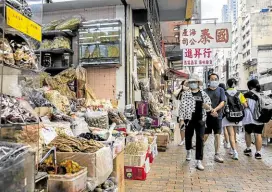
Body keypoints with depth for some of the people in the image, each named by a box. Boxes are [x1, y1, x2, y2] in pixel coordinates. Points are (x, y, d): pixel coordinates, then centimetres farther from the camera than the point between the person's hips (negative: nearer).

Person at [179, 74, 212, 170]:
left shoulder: (203, 94, 6)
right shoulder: (186, 94, -1)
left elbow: (209, 106, 11)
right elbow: (182, 107, -6)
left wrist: (207, 106, -13)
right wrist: (181, 118, -13)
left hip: (200, 119, 1)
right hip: (189, 119, -1)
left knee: (200, 139, -2)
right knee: (188, 137, 15)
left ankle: (199, 161, 4)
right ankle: (189, 151, 47)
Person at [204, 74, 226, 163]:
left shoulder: (220, 90, 5)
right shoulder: (206, 91, 2)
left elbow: (222, 102, -3)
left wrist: (215, 109, -20)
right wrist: (210, 111, -20)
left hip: (218, 116, 1)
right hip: (207, 116, -1)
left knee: (217, 135, 4)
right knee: (205, 135, 3)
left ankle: (216, 155, 14)